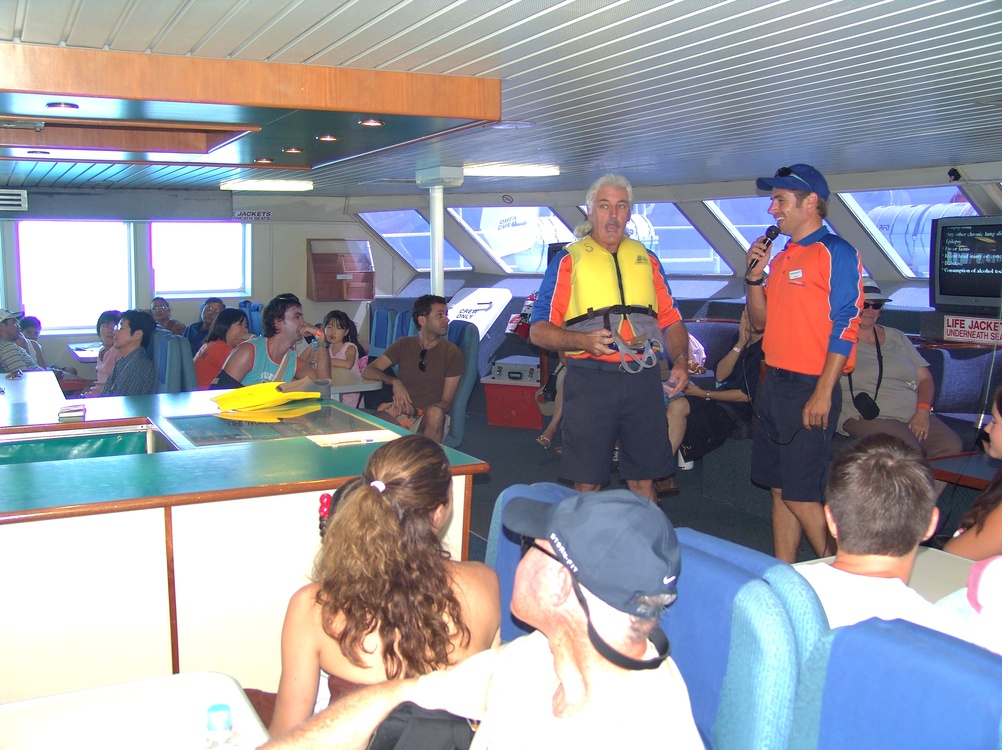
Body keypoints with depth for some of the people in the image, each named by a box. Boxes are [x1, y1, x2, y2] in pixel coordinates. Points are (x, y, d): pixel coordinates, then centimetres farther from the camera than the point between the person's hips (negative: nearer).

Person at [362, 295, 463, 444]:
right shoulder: (404, 345, 8)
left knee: (435, 413, -38)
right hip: (400, 410, 1)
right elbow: (367, 371, 5)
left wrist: (416, 411, -19)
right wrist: (394, 381, -15)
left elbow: (446, 402, -1)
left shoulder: (452, 353, 1)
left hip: (430, 415, -1)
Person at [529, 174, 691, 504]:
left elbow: (670, 319, 17)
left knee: (644, 481, 8)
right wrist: (583, 341, -19)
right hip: (589, 381, -3)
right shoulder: (569, 260, 4)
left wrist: (680, 361, -2)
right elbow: (539, 330, -2)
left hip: (643, 381, 3)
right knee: (586, 483, 2)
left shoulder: (646, 259, 16)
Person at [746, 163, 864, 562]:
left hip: (809, 389, -8)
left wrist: (822, 394, -20)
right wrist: (755, 277, 3)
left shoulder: (836, 253, -9)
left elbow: (845, 328, -15)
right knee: (779, 491, 12)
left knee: (800, 495, -5)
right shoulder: (783, 257, 16)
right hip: (775, 384, 8)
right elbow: (761, 321, 19)